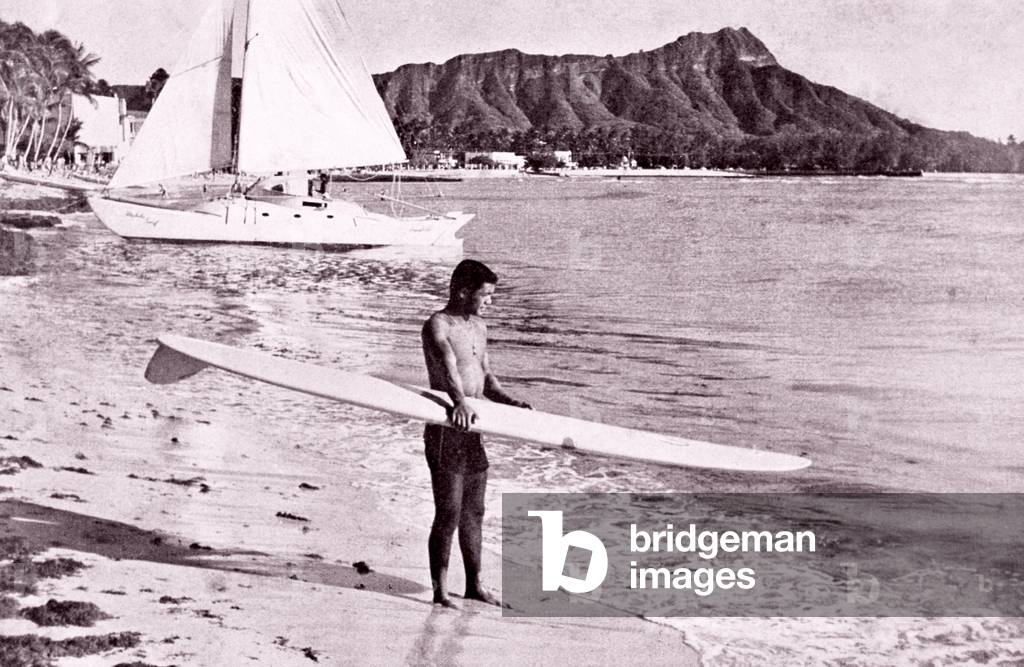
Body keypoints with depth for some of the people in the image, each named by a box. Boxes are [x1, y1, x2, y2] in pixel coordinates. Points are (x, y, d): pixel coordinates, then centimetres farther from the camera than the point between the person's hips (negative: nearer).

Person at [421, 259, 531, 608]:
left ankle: (475, 584, 23)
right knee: (448, 512, -5)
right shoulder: (437, 326, -13)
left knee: (474, 511, 13)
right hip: (445, 431, -8)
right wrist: (459, 402, -48)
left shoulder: (479, 327, 13)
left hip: (473, 429, 8)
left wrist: (510, 402, 0)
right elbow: (447, 367, -31)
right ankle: (440, 591, 3)